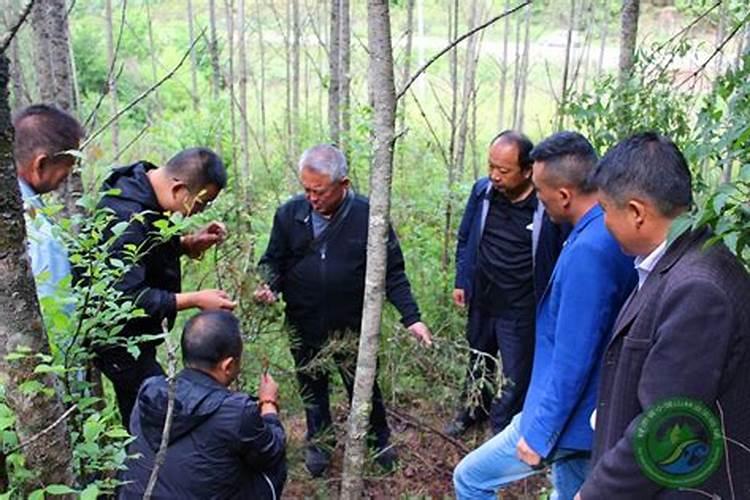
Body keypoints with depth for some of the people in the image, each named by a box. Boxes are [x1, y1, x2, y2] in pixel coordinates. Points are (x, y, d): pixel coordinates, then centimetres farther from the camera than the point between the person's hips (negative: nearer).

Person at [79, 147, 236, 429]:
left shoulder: (144, 188, 0)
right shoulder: (128, 218, -30)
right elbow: (131, 297, -30)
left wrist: (189, 243, -3)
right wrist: (194, 300, -26)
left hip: (133, 336, 10)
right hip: (117, 340, -10)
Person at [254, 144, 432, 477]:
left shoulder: (368, 217, -14)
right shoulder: (290, 214, -8)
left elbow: (392, 273, -8)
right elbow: (273, 261, 2)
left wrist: (411, 317, -14)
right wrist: (269, 285, -20)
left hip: (353, 326, -2)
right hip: (303, 327, 2)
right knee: (312, 388, 21)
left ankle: (379, 440, 43)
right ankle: (318, 441, 46)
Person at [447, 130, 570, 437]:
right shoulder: (482, 190, -7)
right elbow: (465, 239, 7)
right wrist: (461, 282, 8)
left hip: (521, 310, -5)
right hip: (481, 300, 5)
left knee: (516, 376, 7)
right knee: (478, 361, 25)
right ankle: (472, 410, 49)